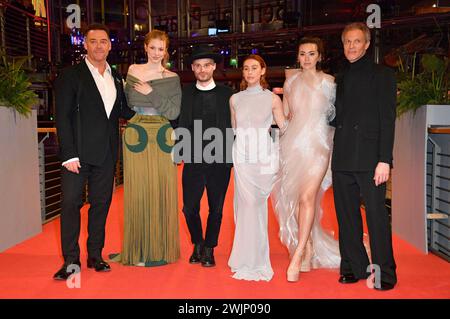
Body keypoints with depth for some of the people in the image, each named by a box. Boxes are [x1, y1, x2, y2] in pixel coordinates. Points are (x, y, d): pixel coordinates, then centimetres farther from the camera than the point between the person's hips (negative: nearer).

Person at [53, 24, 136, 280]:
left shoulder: (116, 78, 14)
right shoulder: (71, 76, -2)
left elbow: (123, 112, 17)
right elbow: (62, 117, -7)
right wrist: (69, 155, -14)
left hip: (106, 153, 5)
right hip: (78, 152, -4)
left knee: (101, 203, 10)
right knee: (71, 203, -2)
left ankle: (95, 255, 22)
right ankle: (71, 260, 11)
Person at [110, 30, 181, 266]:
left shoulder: (172, 79, 6)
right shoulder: (133, 71, 10)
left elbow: (174, 112, -4)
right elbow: (125, 104, 16)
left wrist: (152, 93, -10)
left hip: (162, 139, -1)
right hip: (136, 137, 1)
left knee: (162, 192, 0)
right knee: (137, 192, 2)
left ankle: (161, 248, 14)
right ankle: (138, 249, 15)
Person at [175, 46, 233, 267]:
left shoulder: (227, 94, 4)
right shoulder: (185, 93, 6)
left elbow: (234, 126, 5)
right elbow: (178, 123, 7)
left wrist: (233, 156, -2)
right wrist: (180, 151, -3)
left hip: (220, 161, 0)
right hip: (193, 160, 1)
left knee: (216, 208, 8)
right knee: (189, 207, 3)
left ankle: (209, 249, 28)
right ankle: (197, 243, 30)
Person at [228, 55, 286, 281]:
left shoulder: (273, 98, 5)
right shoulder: (235, 99, 11)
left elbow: (284, 127, 7)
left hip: (264, 156, -1)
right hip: (242, 156, 1)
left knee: (255, 204, -1)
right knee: (247, 204, -3)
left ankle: (252, 260, 14)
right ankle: (250, 260, 12)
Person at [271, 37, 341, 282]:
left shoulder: (328, 82, 4)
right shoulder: (291, 81, 12)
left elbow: (335, 114, 7)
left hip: (318, 144, -3)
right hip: (293, 143, 3)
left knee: (307, 197, -14)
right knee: (294, 198, 4)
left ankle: (297, 257, -8)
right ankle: (309, 251, 19)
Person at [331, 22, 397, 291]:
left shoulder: (382, 75, 3)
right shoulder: (342, 79, 19)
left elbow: (387, 119, -5)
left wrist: (385, 159, -12)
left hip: (369, 158, -5)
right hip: (343, 160, 6)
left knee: (377, 216, -2)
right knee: (347, 217, 9)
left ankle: (384, 273, 11)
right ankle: (354, 267, 21)